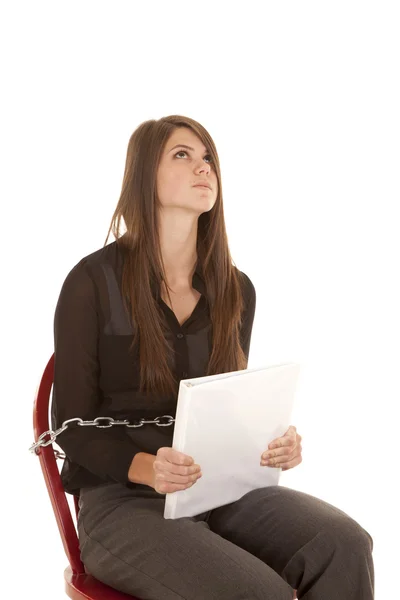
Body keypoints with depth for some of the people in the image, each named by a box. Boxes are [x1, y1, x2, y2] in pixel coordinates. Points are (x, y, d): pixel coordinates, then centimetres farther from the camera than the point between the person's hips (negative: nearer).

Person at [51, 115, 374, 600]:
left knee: (346, 545, -22)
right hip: (123, 500, -4)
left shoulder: (234, 290, 8)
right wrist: (147, 468, -24)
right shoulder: (93, 283, -7)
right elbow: (73, 427, -6)